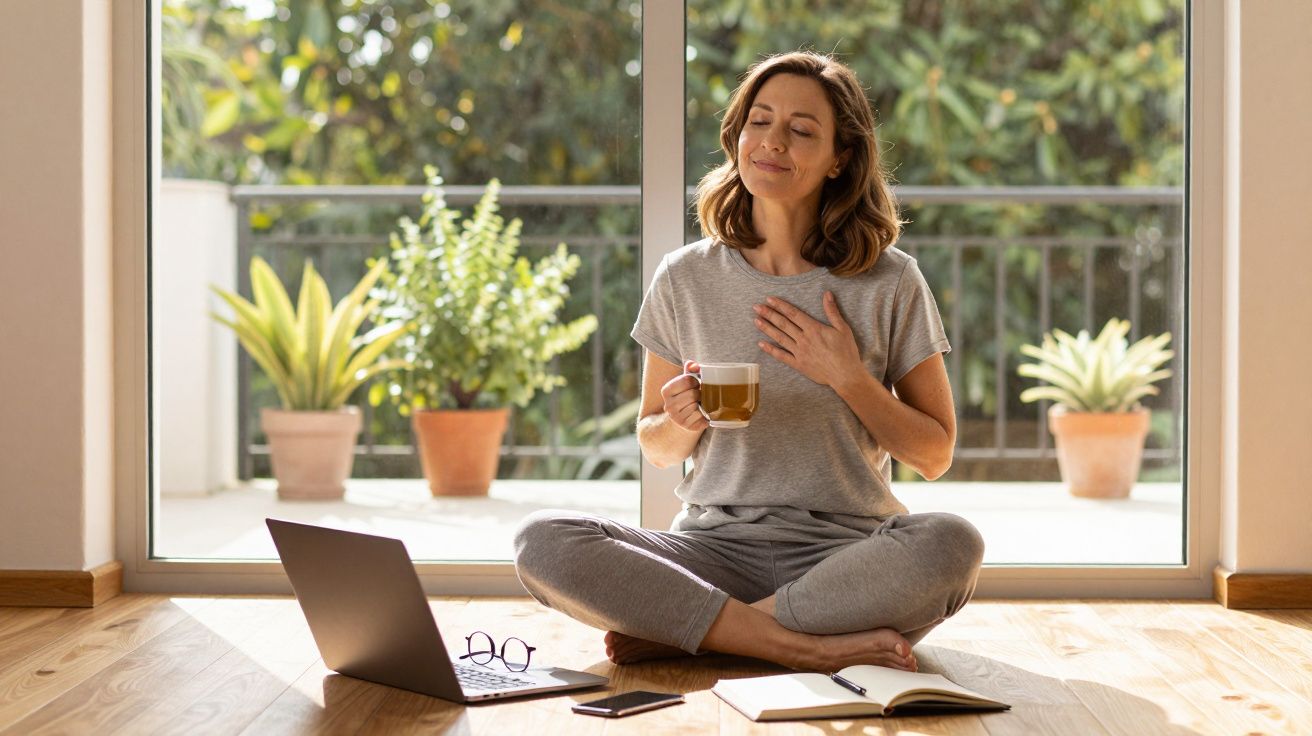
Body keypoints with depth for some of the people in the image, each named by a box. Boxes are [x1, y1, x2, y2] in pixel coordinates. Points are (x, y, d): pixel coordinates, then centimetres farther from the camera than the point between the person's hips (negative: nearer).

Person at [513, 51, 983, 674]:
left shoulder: (890, 284, 3)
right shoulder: (685, 279, 7)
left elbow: (935, 455, 7)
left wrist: (850, 379, -8)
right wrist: (682, 422, -9)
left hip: (844, 550, -1)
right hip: (716, 544, 1)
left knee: (951, 544, -35)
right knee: (542, 541, -25)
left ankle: (677, 631, -22)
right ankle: (808, 647, -26)